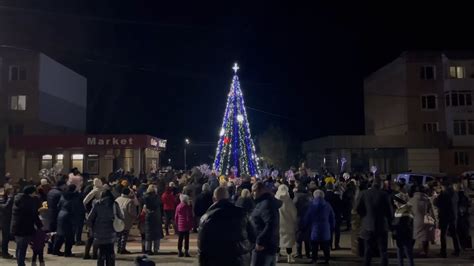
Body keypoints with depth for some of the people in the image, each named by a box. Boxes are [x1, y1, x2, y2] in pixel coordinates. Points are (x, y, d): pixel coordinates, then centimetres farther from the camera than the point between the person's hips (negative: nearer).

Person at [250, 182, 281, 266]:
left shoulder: (266, 204, -18)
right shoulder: (268, 201, 15)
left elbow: (271, 225, -30)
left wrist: (260, 241, -26)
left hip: (263, 247, -11)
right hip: (270, 245, 11)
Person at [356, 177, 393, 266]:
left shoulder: (364, 193, -4)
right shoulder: (384, 195, -9)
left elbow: (358, 209, -5)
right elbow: (389, 211, -6)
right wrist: (389, 223, 10)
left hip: (368, 226, 2)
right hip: (382, 226, -2)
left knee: (368, 252, 11)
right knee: (383, 251, 7)